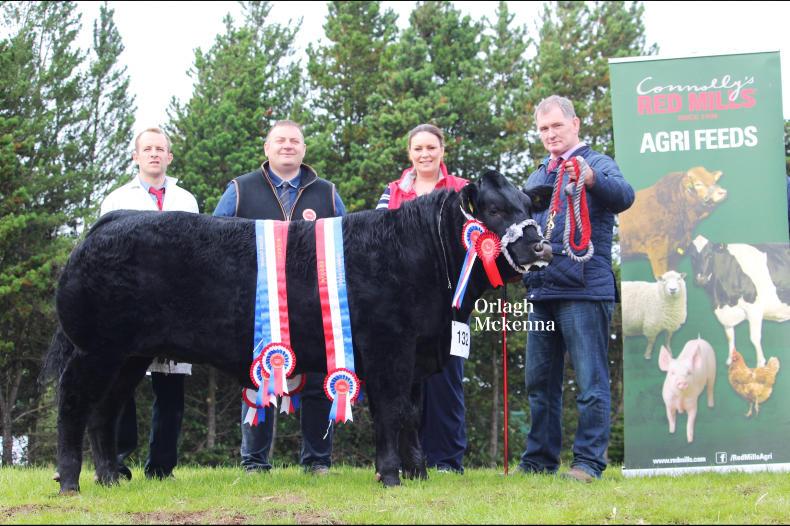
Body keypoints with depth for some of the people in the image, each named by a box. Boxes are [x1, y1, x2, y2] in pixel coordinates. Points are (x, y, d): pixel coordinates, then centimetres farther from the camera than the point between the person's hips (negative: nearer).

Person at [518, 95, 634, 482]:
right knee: (539, 381, 12)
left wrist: (591, 180, -41)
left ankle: (589, 462, -3)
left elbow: (623, 196, -22)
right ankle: (539, 460, 20)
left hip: (583, 290, -8)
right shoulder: (538, 176, 20)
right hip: (540, 291, 8)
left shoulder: (596, 164, -1)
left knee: (590, 380, -5)